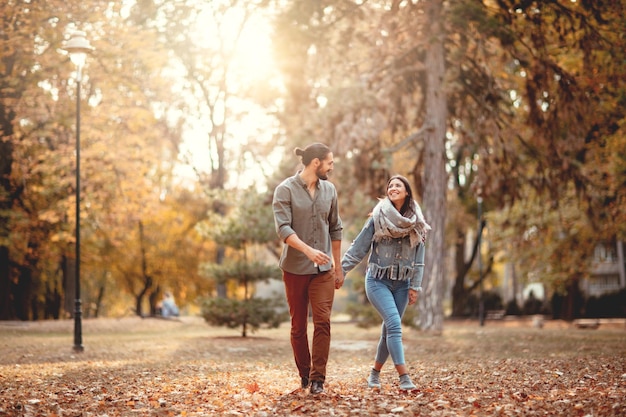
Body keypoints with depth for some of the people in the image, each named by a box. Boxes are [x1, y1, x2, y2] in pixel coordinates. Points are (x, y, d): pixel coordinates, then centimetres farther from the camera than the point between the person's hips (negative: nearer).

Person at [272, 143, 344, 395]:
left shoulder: (329, 190, 6)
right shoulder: (285, 190, -8)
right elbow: (283, 228, -18)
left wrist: (338, 267, 14)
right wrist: (308, 250, -32)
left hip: (323, 269, 3)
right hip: (295, 268, -3)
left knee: (323, 321, -10)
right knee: (298, 325, 7)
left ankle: (318, 378, -6)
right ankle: (304, 374, 22)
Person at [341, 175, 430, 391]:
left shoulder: (416, 223, 4)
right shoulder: (378, 217, -5)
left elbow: (418, 257, 5)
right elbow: (359, 247, -4)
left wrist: (415, 286, 0)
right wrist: (341, 269, -9)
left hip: (401, 283, 4)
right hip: (378, 281, -4)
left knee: (389, 330, 7)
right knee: (394, 325, -18)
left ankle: (375, 373, 23)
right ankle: (404, 377, -20)